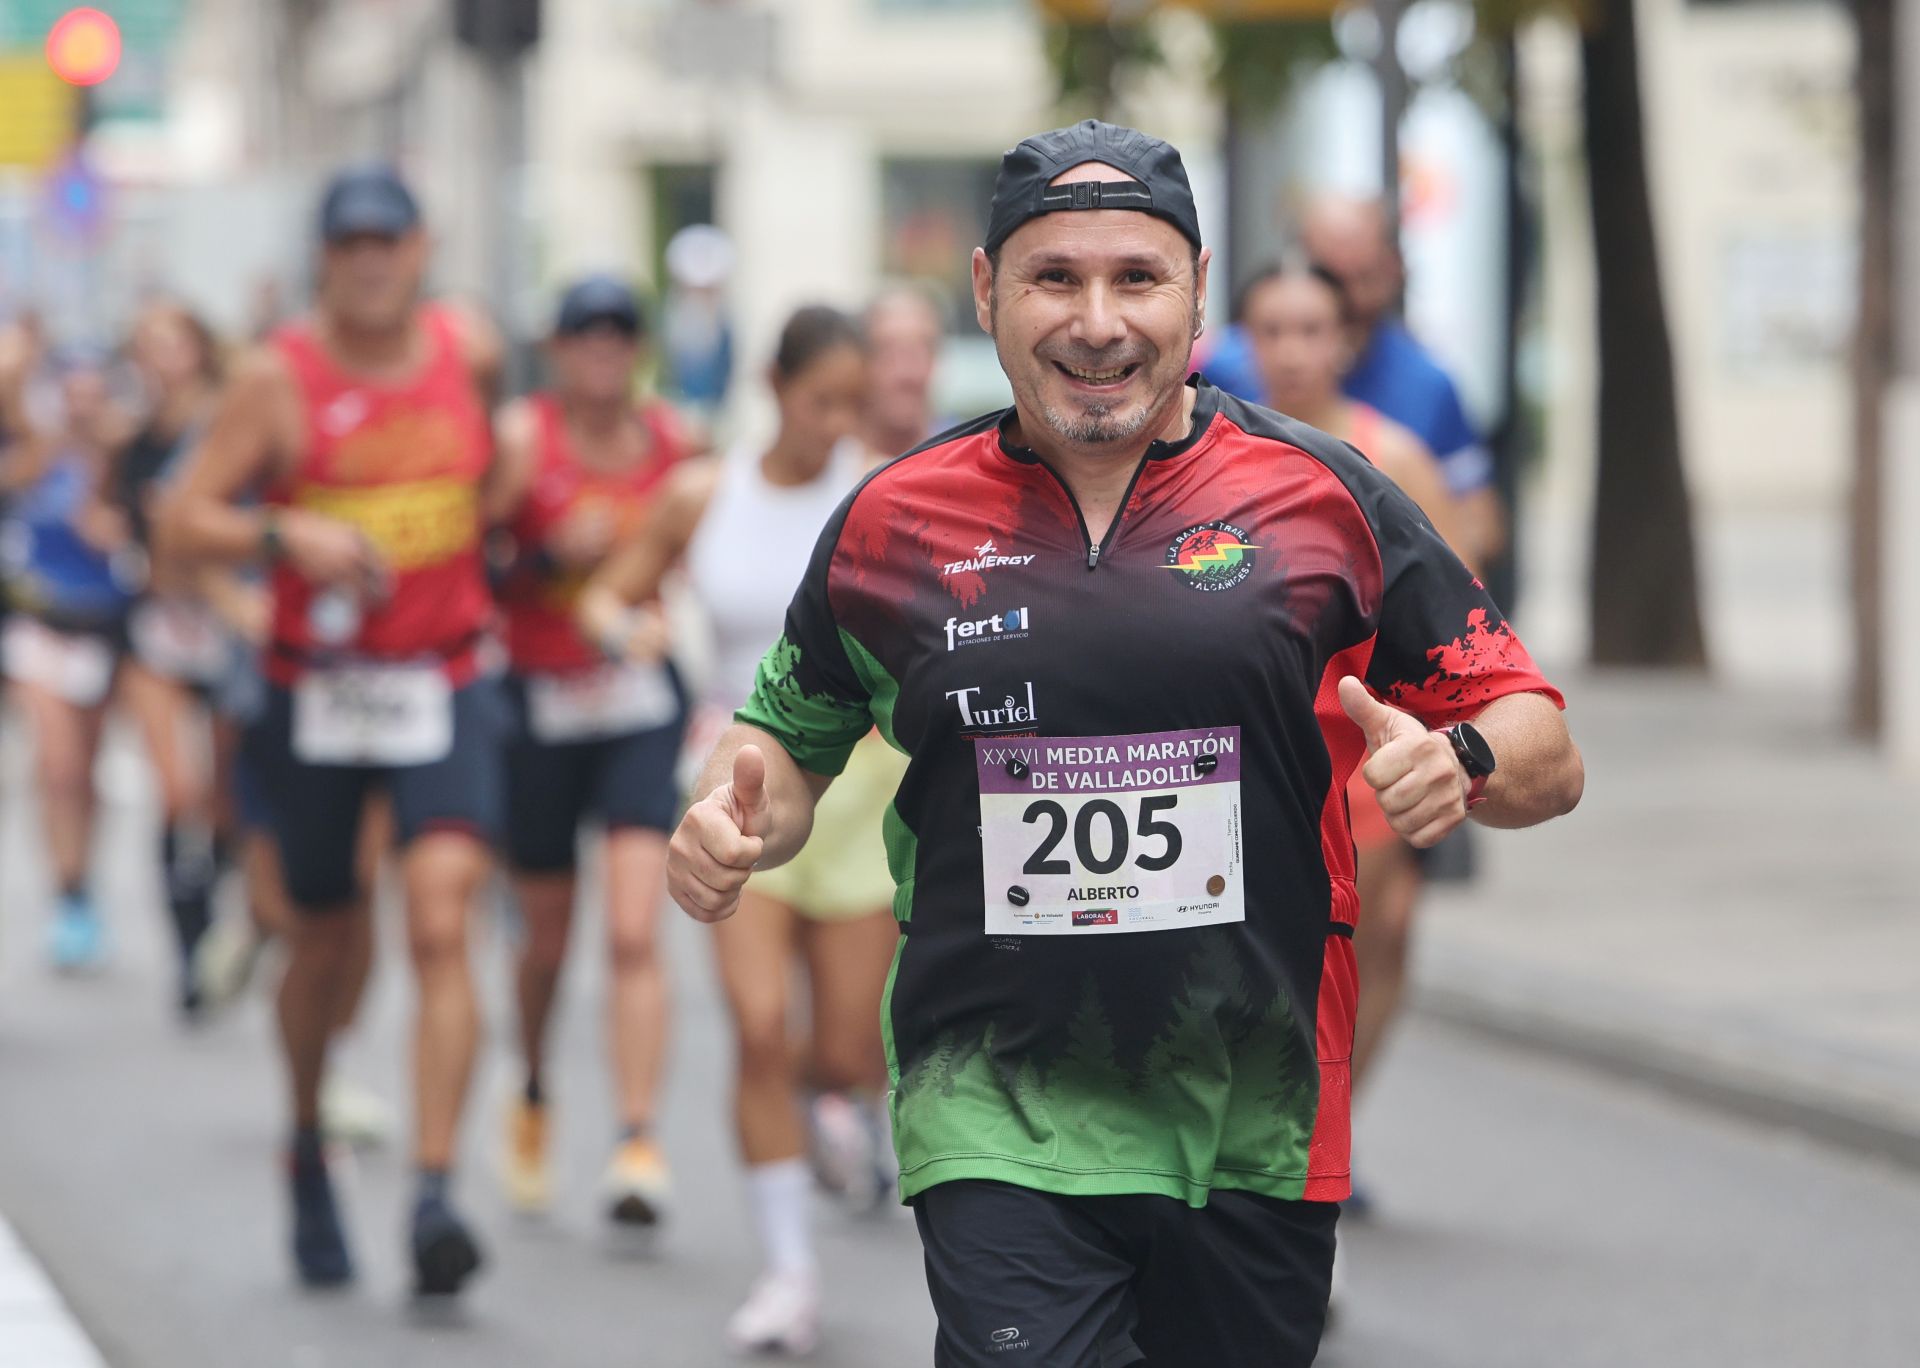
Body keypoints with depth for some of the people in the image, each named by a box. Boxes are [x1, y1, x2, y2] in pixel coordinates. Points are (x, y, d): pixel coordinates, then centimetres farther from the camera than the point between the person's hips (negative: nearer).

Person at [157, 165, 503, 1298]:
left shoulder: (471, 350, 3)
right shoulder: (280, 378, -6)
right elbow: (185, 523, -8)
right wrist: (289, 535, -23)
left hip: (444, 692, 1)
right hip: (318, 693, -1)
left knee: (442, 926, -16)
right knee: (329, 939, 11)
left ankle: (435, 1196, -21)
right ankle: (310, 1150, 38)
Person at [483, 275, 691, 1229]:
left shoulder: (670, 442, 3)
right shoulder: (522, 439, -7)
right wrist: (555, 552, -21)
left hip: (642, 701, 1)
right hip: (540, 705, -1)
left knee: (634, 932, -13)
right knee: (547, 936, 12)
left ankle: (638, 1143, -17)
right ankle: (532, 1096, 40)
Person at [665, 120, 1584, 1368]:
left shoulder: (1327, 500, 1)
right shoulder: (893, 521, 4)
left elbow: (1545, 757, 5)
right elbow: (793, 737, 19)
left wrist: (1460, 763, -17)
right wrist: (738, 819, -3)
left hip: (1258, 1129, 1)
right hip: (996, 1113, -1)